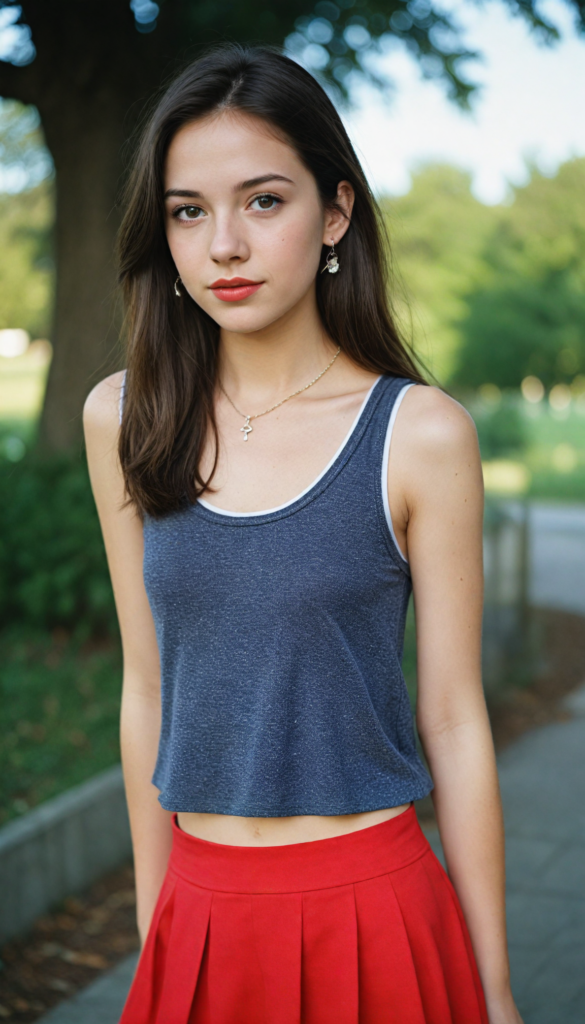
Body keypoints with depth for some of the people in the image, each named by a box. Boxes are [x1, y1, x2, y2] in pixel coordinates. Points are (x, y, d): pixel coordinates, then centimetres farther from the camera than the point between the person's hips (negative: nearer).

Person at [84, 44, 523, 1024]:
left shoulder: (420, 435, -10)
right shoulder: (122, 420, -1)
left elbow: (453, 721, -6)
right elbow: (149, 688, 5)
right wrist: (155, 921, 10)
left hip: (371, 911, -2)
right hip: (200, 915, 3)